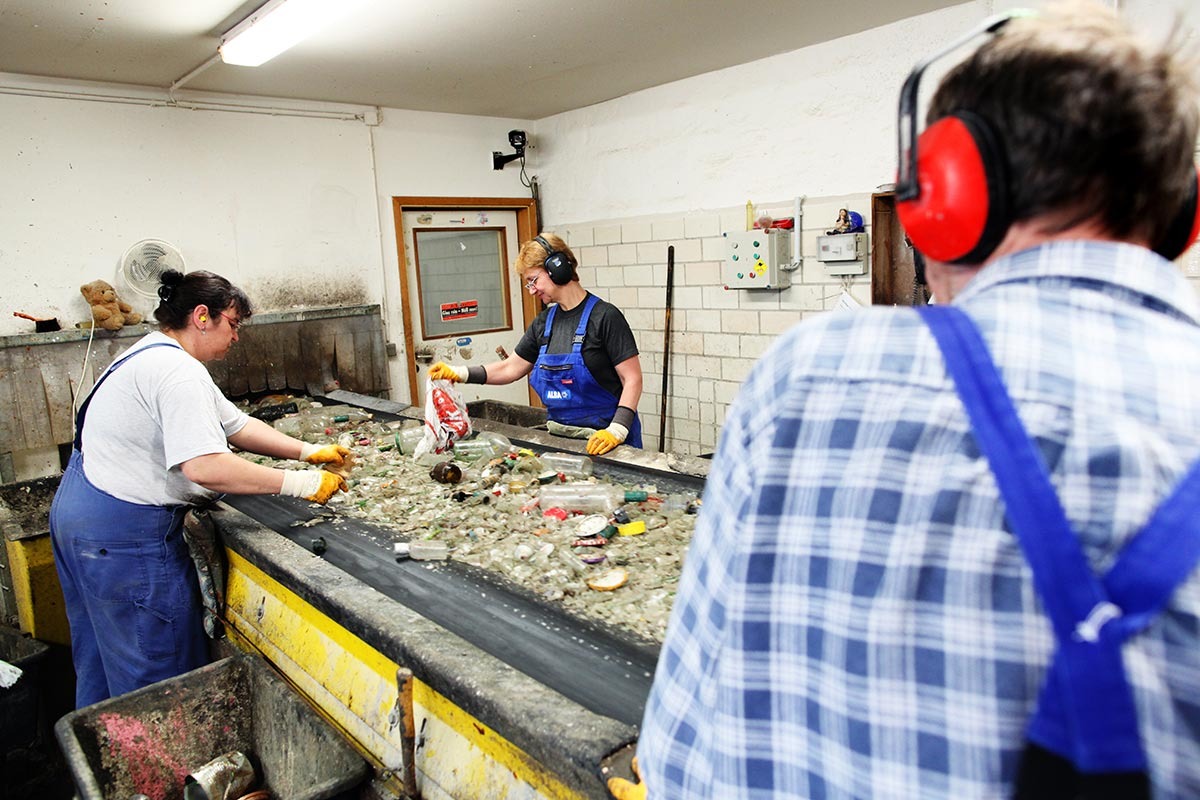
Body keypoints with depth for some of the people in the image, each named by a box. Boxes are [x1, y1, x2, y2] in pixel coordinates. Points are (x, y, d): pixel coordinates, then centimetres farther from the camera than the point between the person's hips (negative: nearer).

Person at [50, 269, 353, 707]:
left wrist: (307, 450, 4)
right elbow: (204, 467, -32)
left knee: (101, 662, 24)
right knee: (162, 676, 1)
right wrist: (298, 483, -26)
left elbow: (236, 425, 12)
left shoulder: (151, 355, 14)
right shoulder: (178, 372, -21)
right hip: (125, 535, -11)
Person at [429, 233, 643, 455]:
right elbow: (511, 368, 15)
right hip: (561, 435, 6)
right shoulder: (544, 322, 9)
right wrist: (460, 374, 5)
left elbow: (632, 379, -14)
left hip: (603, 437, -5)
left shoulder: (604, 317, -12)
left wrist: (617, 430, -24)